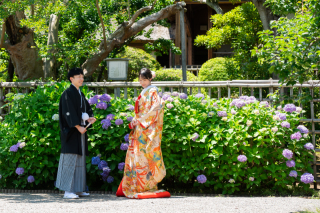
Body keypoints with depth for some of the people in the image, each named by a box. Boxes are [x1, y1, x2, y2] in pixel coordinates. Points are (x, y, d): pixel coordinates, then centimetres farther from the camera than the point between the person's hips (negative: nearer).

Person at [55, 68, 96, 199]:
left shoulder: (80, 95, 17)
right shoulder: (68, 94, -8)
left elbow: (87, 108, 19)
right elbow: (68, 113, -15)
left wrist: (90, 118, -2)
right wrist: (78, 127, -20)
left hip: (81, 130, 9)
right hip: (72, 131, -9)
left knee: (80, 159, 8)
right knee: (70, 159, -9)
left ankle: (78, 189, 12)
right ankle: (68, 190, -9)